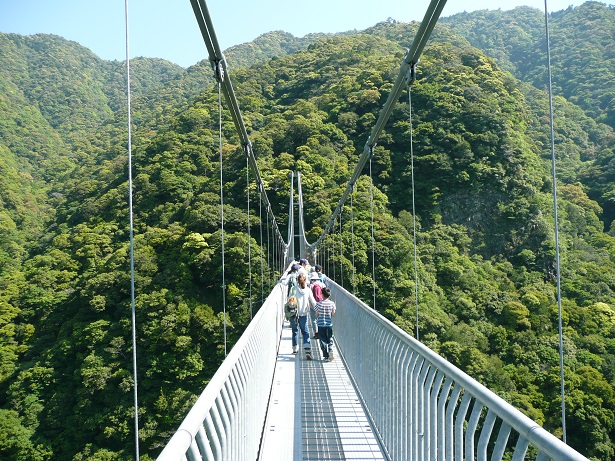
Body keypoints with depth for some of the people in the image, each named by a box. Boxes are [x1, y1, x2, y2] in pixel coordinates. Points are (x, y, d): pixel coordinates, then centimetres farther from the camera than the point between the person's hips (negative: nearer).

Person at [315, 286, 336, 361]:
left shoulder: (319, 304, -12)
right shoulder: (332, 303, -7)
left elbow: (316, 315, -5)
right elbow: (333, 314, -1)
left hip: (321, 324, -1)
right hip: (329, 324, 2)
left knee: (323, 339, 7)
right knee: (330, 339, 14)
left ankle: (326, 356, 6)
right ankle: (330, 350, -11)